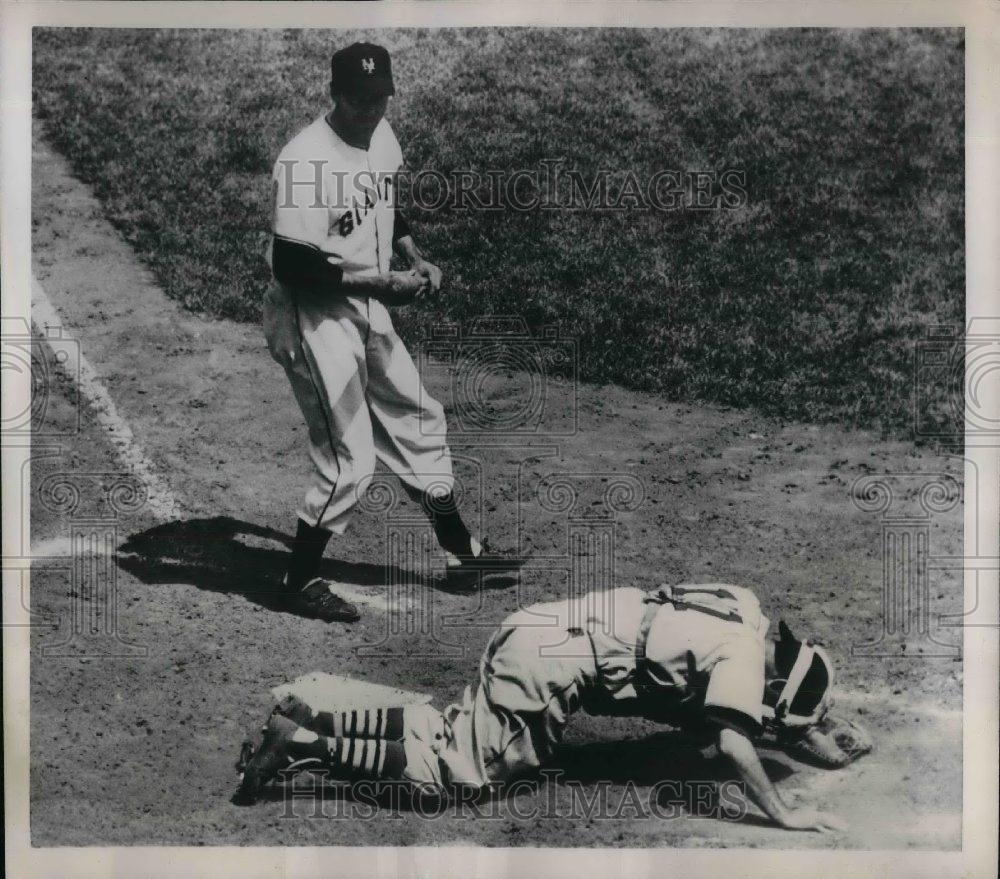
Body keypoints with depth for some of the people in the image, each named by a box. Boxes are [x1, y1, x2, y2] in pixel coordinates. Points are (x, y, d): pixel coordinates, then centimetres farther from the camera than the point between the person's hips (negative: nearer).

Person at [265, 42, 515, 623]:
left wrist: (416, 259, 5)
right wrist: (382, 283, -25)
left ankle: (459, 552, 32)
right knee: (350, 460, -5)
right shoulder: (307, 162, -23)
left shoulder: (383, 138, 4)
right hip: (316, 319, -9)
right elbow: (293, 267, -25)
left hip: (369, 313, 9)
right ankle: (301, 581, 16)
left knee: (419, 422, 16)